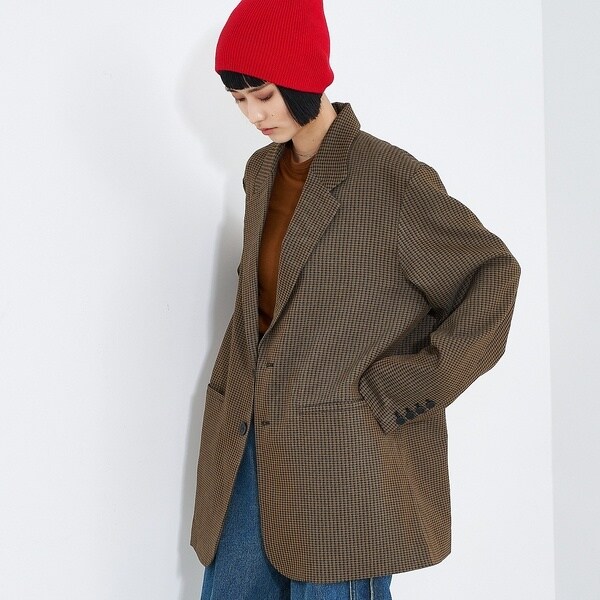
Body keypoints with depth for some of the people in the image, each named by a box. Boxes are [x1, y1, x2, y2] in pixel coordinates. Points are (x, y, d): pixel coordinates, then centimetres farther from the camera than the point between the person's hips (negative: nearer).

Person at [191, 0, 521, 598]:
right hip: (253, 441, 7)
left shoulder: (391, 179, -14)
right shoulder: (262, 172, 8)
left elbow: (494, 271, -10)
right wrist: (231, 388, 10)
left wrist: (413, 383, -13)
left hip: (348, 452, -6)